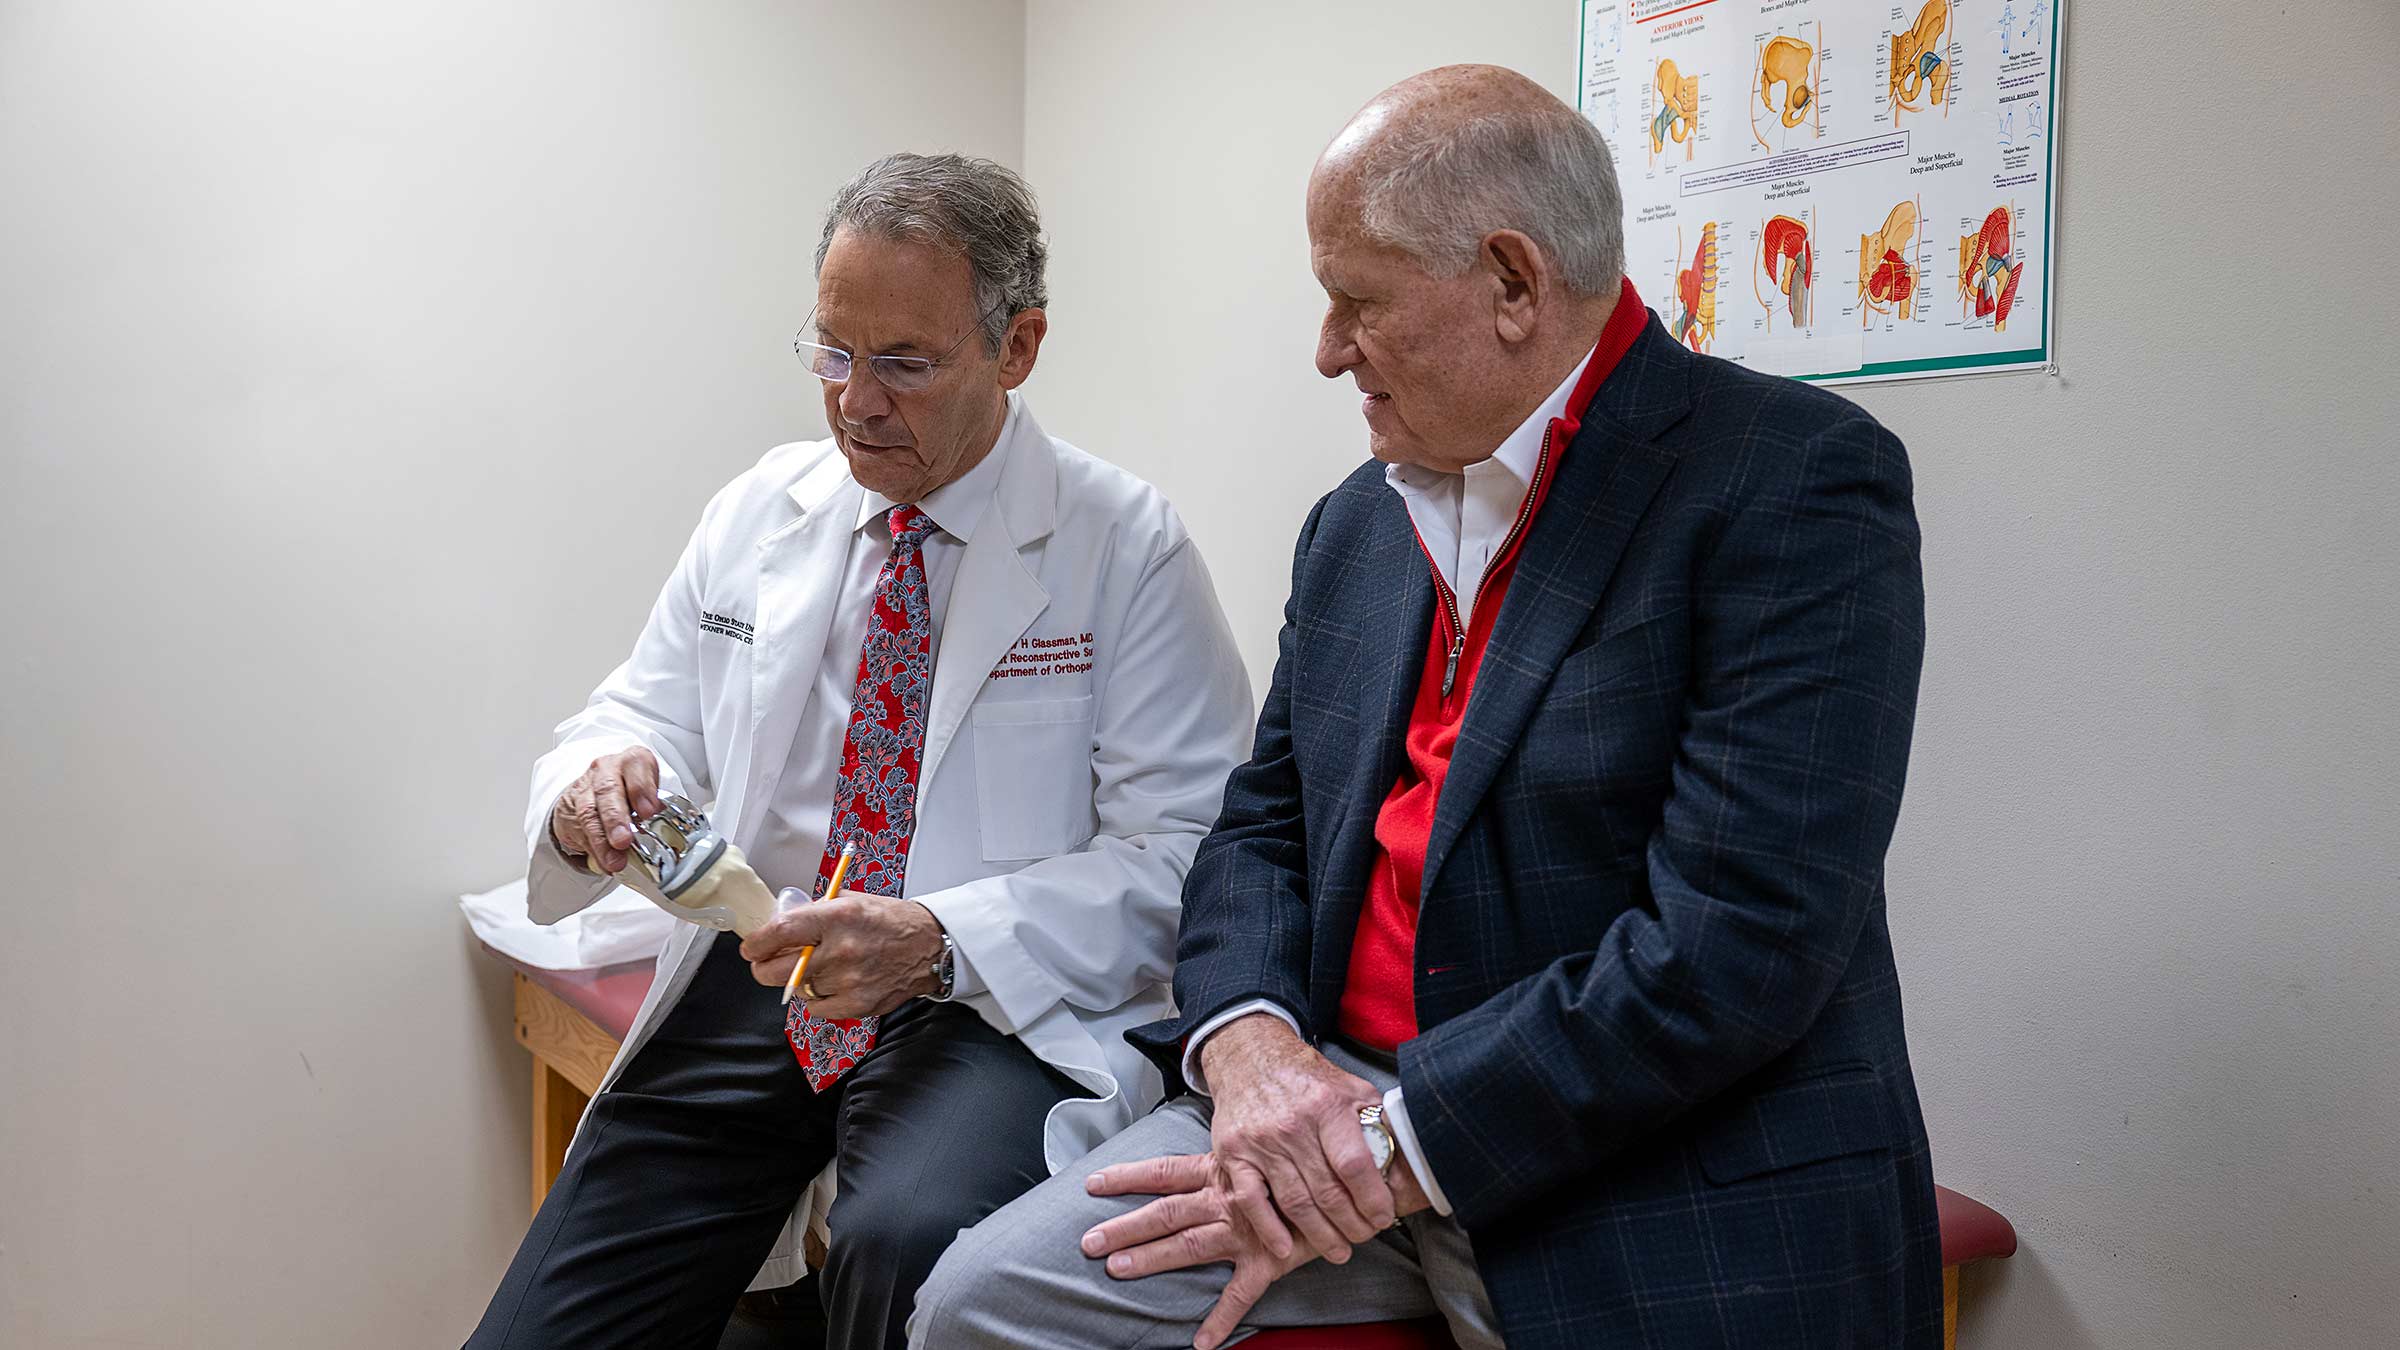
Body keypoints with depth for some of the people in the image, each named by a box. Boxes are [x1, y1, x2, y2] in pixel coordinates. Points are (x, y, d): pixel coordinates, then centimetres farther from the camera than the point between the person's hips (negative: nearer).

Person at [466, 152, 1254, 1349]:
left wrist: (937, 939, -23)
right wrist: (597, 790, -12)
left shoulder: (1126, 548, -4)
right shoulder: (757, 511, 10)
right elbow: (641, 718, 14)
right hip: (751, 982, 4)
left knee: (910, 1246, -34)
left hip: (992, 1005, -3)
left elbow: (1178, 860, -9)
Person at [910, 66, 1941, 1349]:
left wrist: (1395, 1152, -18)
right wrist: (1246, 1037, -8)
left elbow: (1740, 943, -20)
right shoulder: (1354, 523, 11)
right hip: (1339, 1099, 6)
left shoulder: (1794, 482, -12)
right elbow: (1263, 824, 13)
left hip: (1661, 1192, -5)